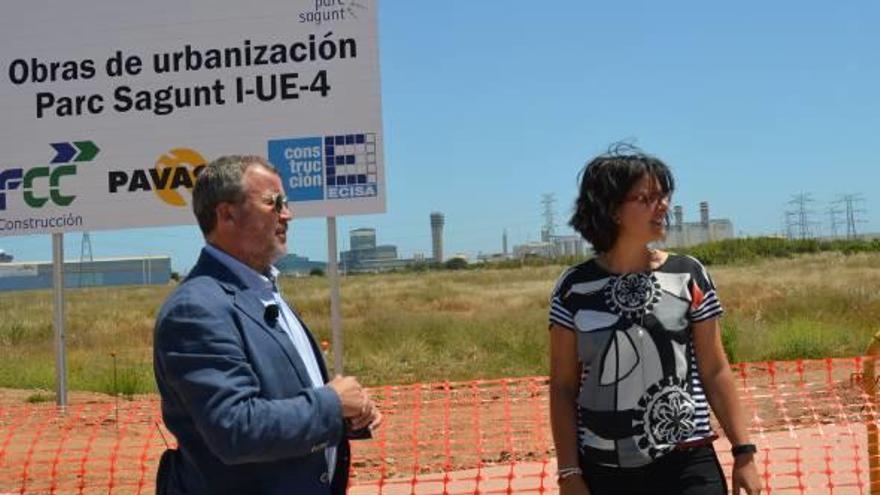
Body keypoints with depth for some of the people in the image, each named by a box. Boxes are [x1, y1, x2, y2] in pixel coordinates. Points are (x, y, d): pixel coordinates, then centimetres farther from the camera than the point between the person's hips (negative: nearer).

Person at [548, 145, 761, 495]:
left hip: (687, 467, 0)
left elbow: (715, 372, 4)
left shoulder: (687, 276, 1)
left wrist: (744, 452, 1)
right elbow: (563, 388, 2)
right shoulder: (575, 289, -1)